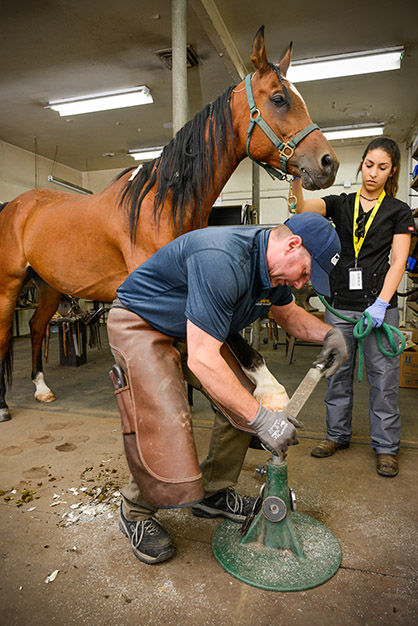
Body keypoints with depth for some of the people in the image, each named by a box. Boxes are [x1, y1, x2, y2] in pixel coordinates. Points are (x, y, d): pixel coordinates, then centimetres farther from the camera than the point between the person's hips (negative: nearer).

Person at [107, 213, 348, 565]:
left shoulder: (274, 263, -7)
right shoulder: (222, 261, -37)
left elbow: (288, 313, 13)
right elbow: (202, 361, -37)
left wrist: (328, 333, -7)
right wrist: (262, 419, -30)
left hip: (196, 330, 8)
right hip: (140, 324, -8)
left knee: (241, 401, 1)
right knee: (163, 424, -19)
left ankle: (213, 493, 22)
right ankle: (136, 512, 13)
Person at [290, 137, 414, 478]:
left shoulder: (399, 211, 4)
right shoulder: (341, 204, 9)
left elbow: (398, 261, -4)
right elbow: (303, 208, -9)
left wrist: (381, 303, -15)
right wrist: (296, 180, -28)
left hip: (379, 305, -2)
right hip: (340, 305, 2)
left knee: (383, 378, 3)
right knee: (337, 374, 11)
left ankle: (386, 447, 20)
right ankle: (338, 434, 28)